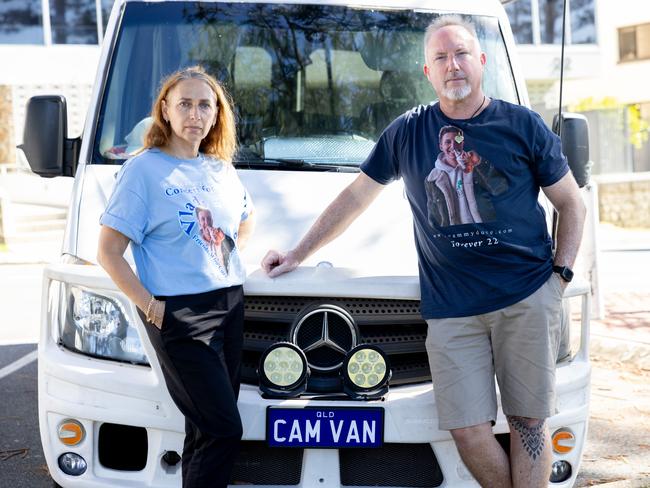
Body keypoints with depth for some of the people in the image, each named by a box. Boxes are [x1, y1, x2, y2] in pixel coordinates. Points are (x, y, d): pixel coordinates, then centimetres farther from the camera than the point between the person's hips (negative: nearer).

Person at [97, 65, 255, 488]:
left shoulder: (221, 169, 11)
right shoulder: (143, 170, -7)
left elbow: (246, 221, 31)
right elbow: (108, 253, -9)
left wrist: (229, 258, 13)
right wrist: (150, 306, -14)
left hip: (230, 305, 6)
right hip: (180, 314, -6)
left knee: (207, 430, 10)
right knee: (224, 430, -9)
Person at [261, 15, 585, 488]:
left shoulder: (523, 125, 5)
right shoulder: (407, 132, 10)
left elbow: (571, 203, 13)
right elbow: (355, 197, 19)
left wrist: (561, 272, 2)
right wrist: (299, 254, 18)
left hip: (528, 297, -1)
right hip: (450, 308, 1)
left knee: (528, 421, 2)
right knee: (469, 430, -4)